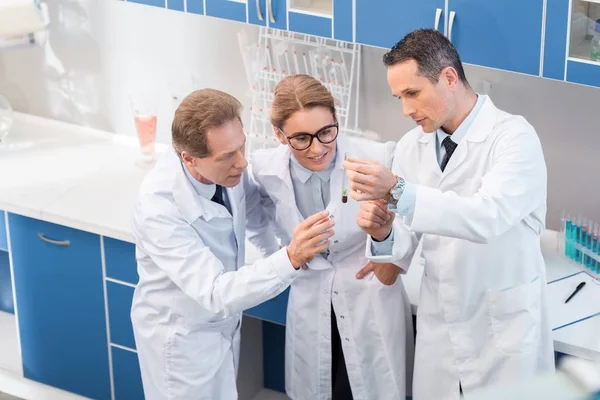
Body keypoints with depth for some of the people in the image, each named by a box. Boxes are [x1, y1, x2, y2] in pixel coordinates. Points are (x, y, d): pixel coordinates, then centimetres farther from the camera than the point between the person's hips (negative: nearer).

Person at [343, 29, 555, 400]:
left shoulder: (514, 136, -15)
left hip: (504, 330, -5)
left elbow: (488, 217, -31)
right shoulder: (411, 146, 3)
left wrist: (397, 191, -37)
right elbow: (405, 246, 3)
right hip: (438, 329, 5)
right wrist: (382, 232, -20)